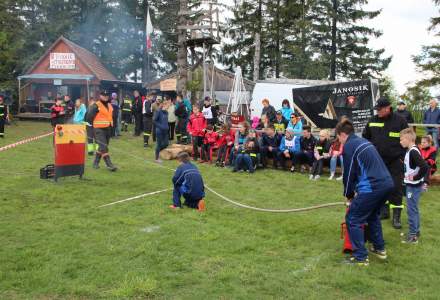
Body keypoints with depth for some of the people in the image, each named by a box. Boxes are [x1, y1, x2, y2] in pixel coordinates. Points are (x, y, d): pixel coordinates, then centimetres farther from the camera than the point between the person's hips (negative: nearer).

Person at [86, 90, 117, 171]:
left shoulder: (110, 106, 15)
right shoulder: (96, 106, -9)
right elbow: (89, 118, -10)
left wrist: (112, 127, 18)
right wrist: (91, 129, -11)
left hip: (108, 129, 8)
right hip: (99, 130, -8)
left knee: (102, 147, 14)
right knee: (104, 147, -12)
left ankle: (96, 163, 27)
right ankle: (109, 164, -13)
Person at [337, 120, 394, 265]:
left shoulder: (349, 146, -4)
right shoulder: (364, 142, 22)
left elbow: (349, 173, -1)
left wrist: (349, 195, 14)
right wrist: (356, 191, 26)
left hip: (372, 188, -9)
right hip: (387, 183, 9)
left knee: (352, 220, 3)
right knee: (373, 215, 29)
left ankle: (360, 257, 5)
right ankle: (380, 248, 36)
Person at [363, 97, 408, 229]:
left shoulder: (400, 121, -6)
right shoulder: (372, 121, 3)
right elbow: (365, 138, 13)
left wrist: (403, 157, -6)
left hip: (395, 162, -3)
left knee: (396, 188, -3)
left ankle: (396, 216, 3)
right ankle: (384, 211, 25)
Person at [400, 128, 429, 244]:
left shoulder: (413, 152, -22)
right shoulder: (411, 150, 8)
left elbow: (425, 167, -31)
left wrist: (415, 177, -21)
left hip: (414, 186, -10)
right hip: (412, 185, 10)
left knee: (411, 209, -3)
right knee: (414, 209, 19)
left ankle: (413, 235, 4)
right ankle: (416, 231, 30)